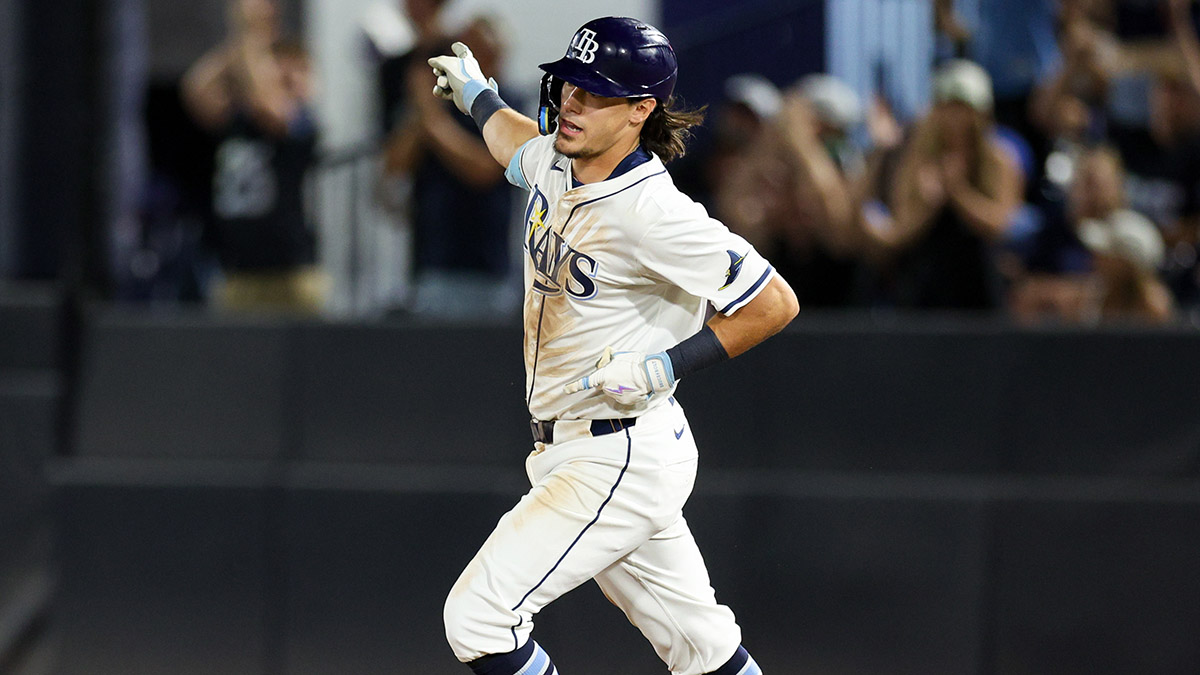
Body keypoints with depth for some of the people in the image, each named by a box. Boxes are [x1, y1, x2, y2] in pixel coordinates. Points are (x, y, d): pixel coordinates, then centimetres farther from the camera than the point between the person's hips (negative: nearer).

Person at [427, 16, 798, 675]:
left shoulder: (652, 214, -22)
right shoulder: (554, 166, 4)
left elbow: (776, 303, -20)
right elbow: (516, 141, 31)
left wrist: (665, 367, -21)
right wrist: (478, 95, 49)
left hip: (620, 463, -9)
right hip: (570, 450, 9)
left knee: (477, 615, -15)